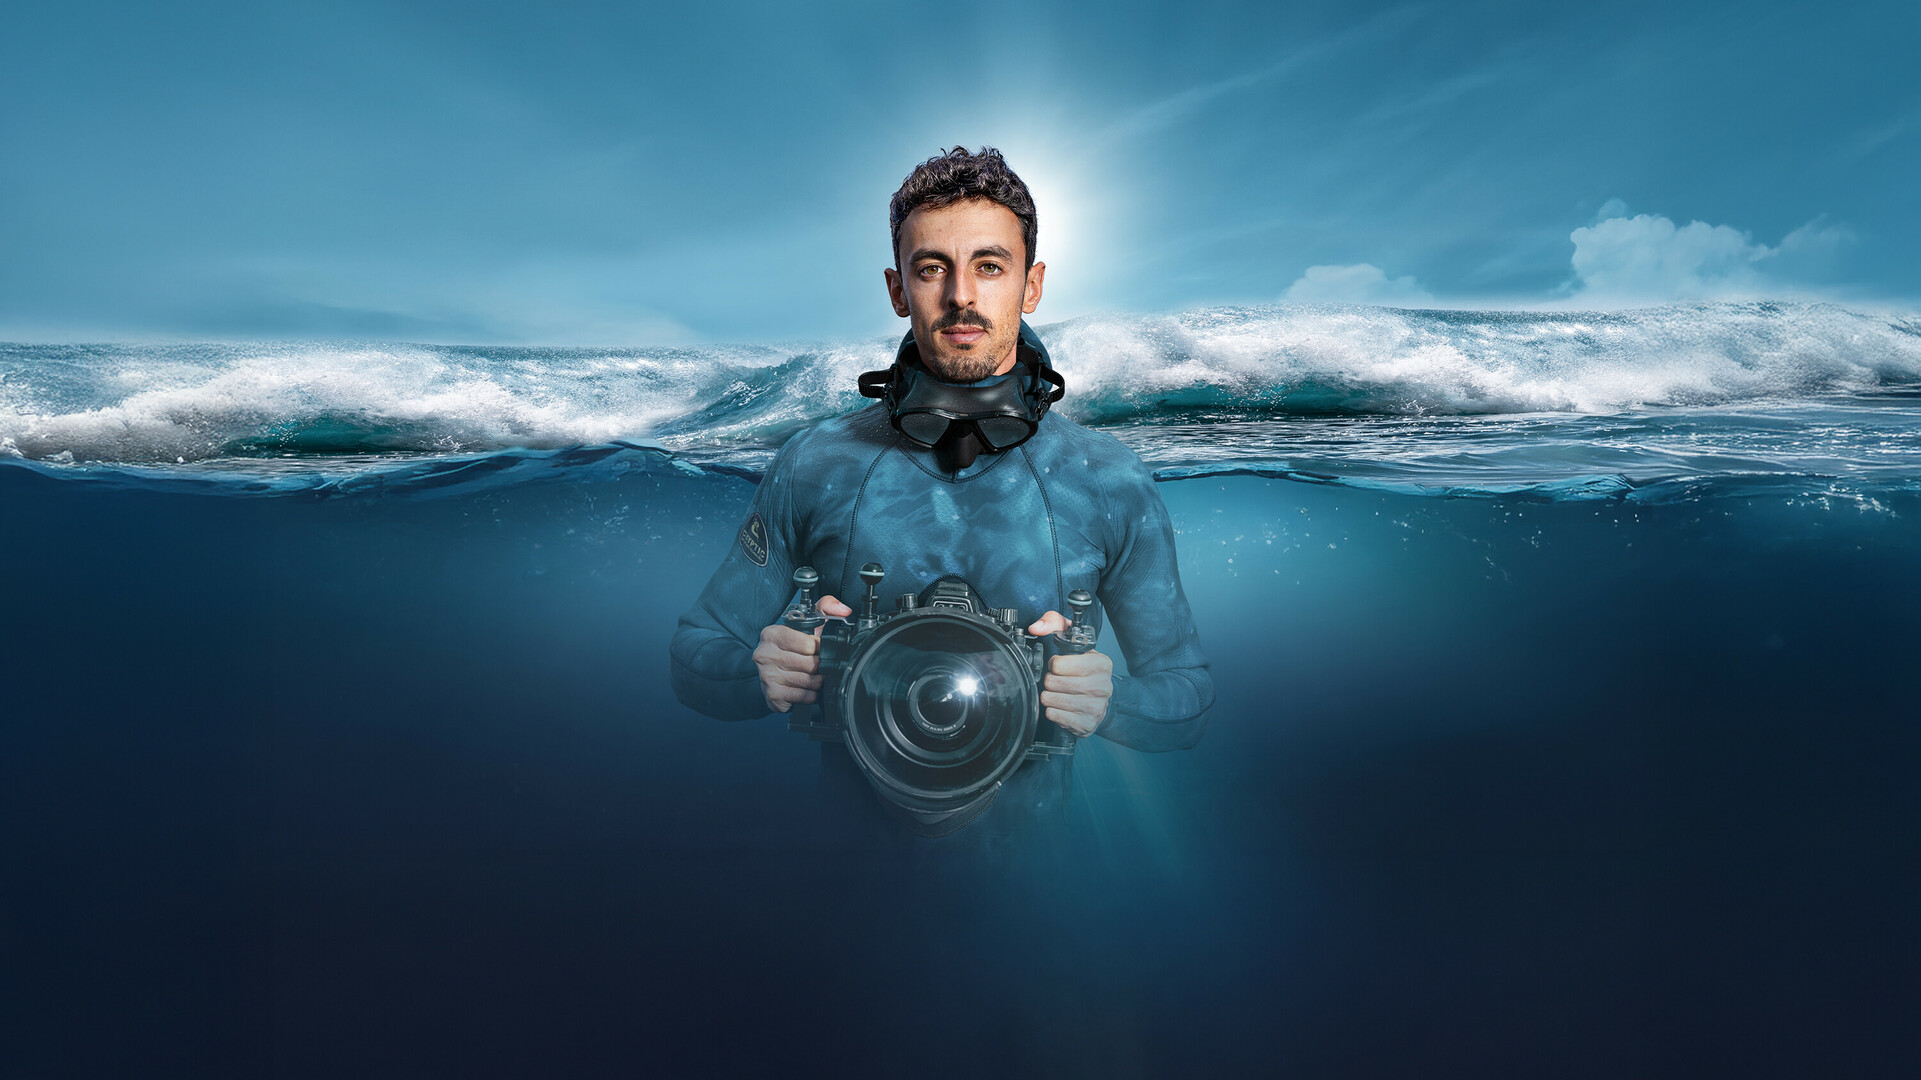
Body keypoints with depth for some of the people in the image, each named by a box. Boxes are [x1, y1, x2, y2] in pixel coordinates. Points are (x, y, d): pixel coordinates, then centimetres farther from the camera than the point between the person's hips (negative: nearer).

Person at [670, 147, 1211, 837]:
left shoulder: (1112, 483, -5)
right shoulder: (814, 467, -5)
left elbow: (1188, 696, 2)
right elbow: (695, 658, 3)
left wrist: (1109, 700, -19)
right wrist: (765, 674, -19)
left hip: (1029, 835, 1)